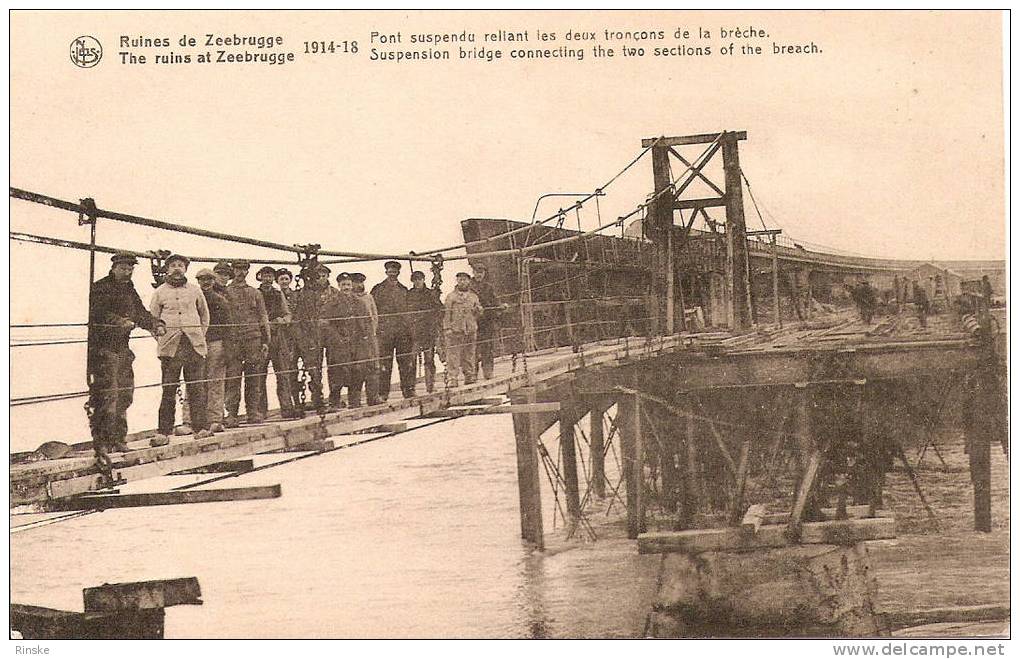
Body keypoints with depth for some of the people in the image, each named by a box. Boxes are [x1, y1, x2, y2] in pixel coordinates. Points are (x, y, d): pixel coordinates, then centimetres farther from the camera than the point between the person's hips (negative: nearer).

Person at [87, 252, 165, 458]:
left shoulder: (129, 290, 19)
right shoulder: (100, 288, -5)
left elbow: (141, 313, 14)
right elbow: (97, 313, -19)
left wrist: (156, 324, -4)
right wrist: (119, 321, -32)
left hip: (122, 349, 8)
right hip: (103, 349, -8)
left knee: (124, 394, 10)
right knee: (107, 395, -11)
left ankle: (118, 439, 20)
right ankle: (101, 441, -8)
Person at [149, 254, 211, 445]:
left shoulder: (195, 290, 12)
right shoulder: (160, 292, 8)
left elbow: (204, 314, 21)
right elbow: (152, 318, 10)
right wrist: (162, 336, 1)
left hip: (195, 345, 1)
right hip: (170, 348, -1)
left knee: (197, 388, 0)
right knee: (168, 390, -3)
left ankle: (201, 428, 4)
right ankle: (163, 432, -1)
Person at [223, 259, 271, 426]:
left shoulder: (255, 293, 16)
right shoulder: (226, 292, 8)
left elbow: (263, 318, 15)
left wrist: (265, 341, 8)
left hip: (254, 339, 2)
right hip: (233, 340, -2)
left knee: (254, 378, 3)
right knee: (232, 377, -6)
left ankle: (254, 412, 8)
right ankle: (231, 414, -5)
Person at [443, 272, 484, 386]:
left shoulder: (474, 296, 16)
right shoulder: (451, 296, 6)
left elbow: (478, 314, 19)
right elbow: (446, 313, 2)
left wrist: (479, 310, -5)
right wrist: (447, 328, -7)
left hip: (471, 330, 3)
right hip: (455, 330, -3)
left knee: (469, 356, 7)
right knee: (453, 356, -8)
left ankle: (470, 379, 14)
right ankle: (452, 379, -9)